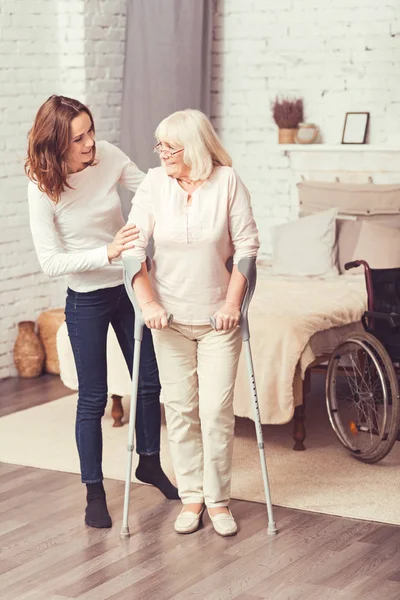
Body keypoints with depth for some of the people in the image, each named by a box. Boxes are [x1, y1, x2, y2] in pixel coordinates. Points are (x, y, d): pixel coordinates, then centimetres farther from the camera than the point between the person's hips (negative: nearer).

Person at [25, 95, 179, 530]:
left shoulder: (108, 157, -10)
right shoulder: (43, 187, -20)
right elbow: (50, 261, -23)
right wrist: (107, 253, -34)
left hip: (128, 287, 5)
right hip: (86, 300, -4)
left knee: (149, 380, 16)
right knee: (93, 398, 4)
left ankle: (149, 462, 38)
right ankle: (94, 492, 19)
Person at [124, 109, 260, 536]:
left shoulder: (227, 182, -9)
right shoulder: (153, 183, -5)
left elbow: (246, 245, -6)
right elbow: (134, 247, -5)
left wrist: (232, 303, -11)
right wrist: (148, 303, -12)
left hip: (218, 319, -2)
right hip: (170, 317, 2)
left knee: (217, 411, -1)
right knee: (180, 409, 6)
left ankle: (218, 499, 13)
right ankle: (190, 497, 19)